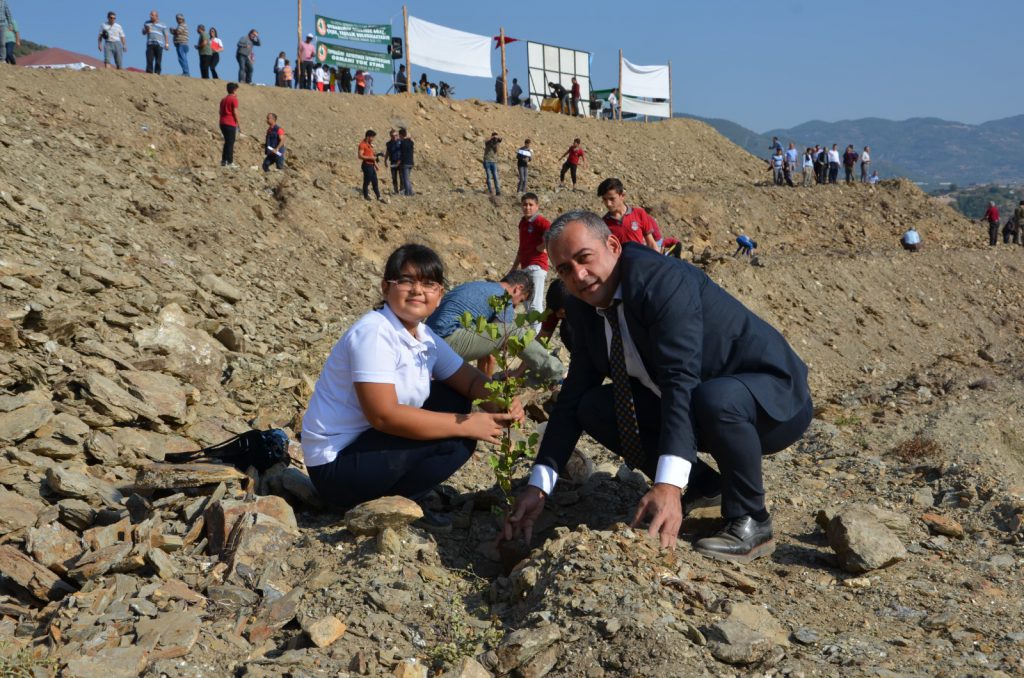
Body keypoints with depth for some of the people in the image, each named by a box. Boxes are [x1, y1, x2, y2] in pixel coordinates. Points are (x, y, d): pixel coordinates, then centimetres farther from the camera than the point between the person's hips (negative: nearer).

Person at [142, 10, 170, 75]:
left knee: (158, 61, -4)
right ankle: (149, 73, -7)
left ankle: (157, 73, 1)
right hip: (150, 44, 2)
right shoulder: (147, 23, 17)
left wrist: (167, 44, -4)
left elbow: (166, 35, 8)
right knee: (149, 60, -7)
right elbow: (143, 32, 17)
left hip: (159, 45, -2)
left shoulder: (162, 25, 10)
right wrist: (147, 30, -6)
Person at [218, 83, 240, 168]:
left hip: (223, 123, 8)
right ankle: (230, 162, -7)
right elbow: (235, 113, -12)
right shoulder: (234, 99, -7)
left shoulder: (223, 99, 16)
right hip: (231, 124, -7)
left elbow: (221, 112, 17)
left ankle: (223, 161, 14)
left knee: (227, 142, 15)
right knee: (230, 143, -5)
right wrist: (239, 124, -8)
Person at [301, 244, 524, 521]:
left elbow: (469, 379, 11)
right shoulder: (373, 333, -21)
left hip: (370, 443, 9)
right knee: (456, 440, -16)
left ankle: (399, 501, 7)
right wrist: (467, 425, -24)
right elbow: (383, 415, -28)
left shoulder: (424, 337, 5)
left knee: (455, 402, 9)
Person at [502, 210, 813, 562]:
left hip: (775, 400, -7)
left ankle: (750, 522, -14)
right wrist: (538, 487, -10)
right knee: (594, 408, -6)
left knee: (712, 398, -40)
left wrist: (669, 485, -48)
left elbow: (680, 381, -38)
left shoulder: (662, 280, -28)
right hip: (696, 407, 7)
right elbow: (573, 397, -1)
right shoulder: (583, 310, -2)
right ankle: (704, 486, 9)